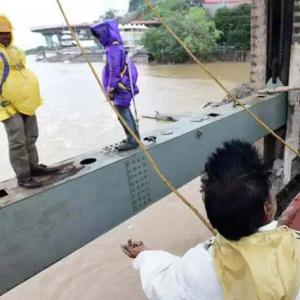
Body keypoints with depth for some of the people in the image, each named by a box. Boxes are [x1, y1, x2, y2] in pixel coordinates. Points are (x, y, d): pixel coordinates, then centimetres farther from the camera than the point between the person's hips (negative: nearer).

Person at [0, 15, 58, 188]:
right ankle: (23, 177, 3)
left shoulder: (14, 49, 15)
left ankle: (33, 167, 30)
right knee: (18, 142, -6)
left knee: (31, 138, 16)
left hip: (26, 103, 9)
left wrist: (32, 98, 22)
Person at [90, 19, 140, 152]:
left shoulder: (113, 49, -17)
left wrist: (110, 90, -14)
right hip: (124, 86, 10)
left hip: (121, 87, -10)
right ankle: (134, 136, 29)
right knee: (126, 112, 18)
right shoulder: (118, 46, 12)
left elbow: (114, 72, -20)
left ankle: (132, 141, 4)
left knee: (123, 114, -4)